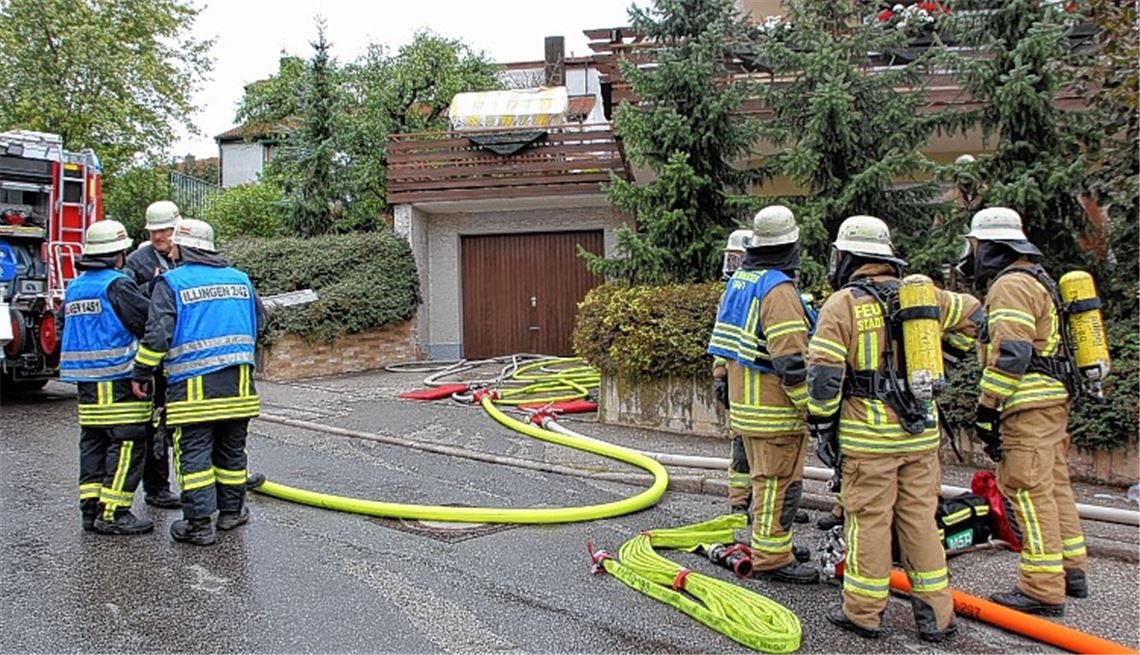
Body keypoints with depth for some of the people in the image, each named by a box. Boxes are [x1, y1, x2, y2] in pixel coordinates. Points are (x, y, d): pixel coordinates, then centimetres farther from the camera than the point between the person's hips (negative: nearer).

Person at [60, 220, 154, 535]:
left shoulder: (74, 287, 15)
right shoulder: (117, 285, -12)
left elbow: (65, 327, 22)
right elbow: (149, 320, -15)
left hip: (85, 380, 9)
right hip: (118, 378, -9)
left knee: (93, 441, 13)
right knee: (127, 442, -5)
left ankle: (91, 508, 16)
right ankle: (113, 514, -6)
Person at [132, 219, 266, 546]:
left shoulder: (171, 282, -4)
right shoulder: (240, 279, 12)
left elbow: (157, 334, -11)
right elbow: (259, 322, 21)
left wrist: (141, 374, -2)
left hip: (194, 386, -5)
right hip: (238, 383, 5)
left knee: (194, 453, 1)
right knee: (231, 450, 16)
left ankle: (199, 524, 1)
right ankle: (231, 511, 27)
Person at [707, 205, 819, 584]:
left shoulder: (739, 280, 11)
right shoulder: (779, 289, -19)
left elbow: (726, 340, 18)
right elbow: (791, 362, -24)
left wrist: (723, 382, 25)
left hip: (744, 404, 10)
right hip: (776, 409, -10)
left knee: (764, 478, 20)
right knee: (779, 482, 0)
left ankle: (765, 545, 32)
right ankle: (771, 558, 8)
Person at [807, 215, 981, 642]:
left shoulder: (842, 304, -8)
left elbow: (823, 374, -12)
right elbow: (975, 315, 22)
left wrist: (821, 426, -3)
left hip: (868, 435, -5)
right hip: (921, 431, 5)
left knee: (868, 520, 4)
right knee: (920, 519, 12)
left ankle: (863, 612, 14)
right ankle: (936, 614, 19)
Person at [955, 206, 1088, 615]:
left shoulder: (1010, 286, -13)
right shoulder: (1037, 281, 21)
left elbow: (1009, 354, -22)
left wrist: (987, 408, -19)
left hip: (1029, 403, -11)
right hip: (1053, 398, 11)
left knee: (1030, 491, -8)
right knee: (1054, 485, 17)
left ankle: (1043, 590, -4)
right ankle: (1071, 570, 27)